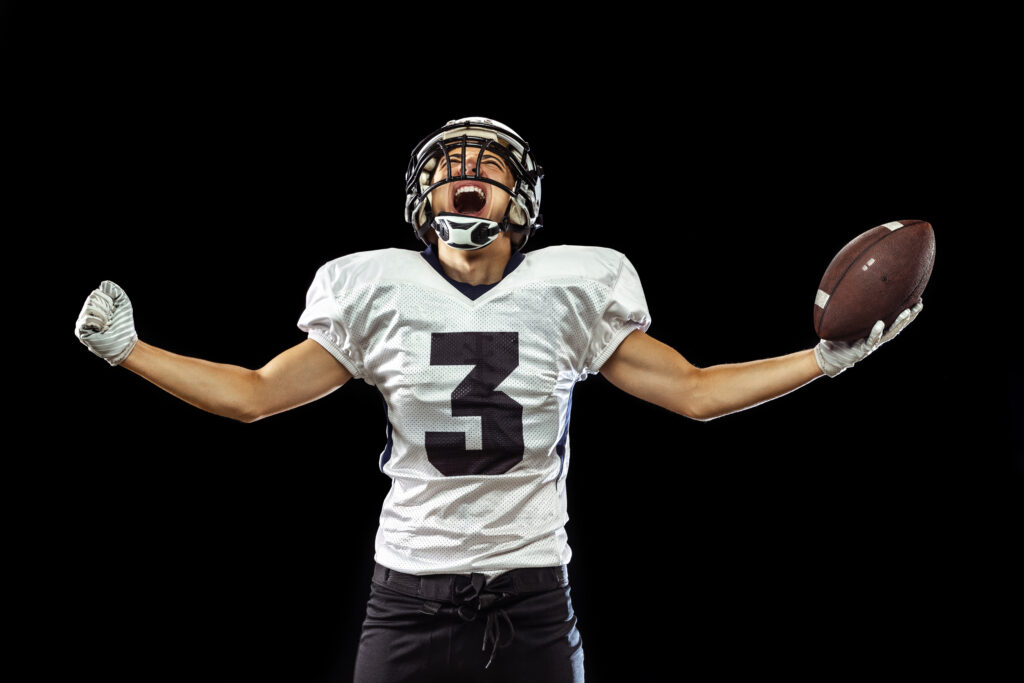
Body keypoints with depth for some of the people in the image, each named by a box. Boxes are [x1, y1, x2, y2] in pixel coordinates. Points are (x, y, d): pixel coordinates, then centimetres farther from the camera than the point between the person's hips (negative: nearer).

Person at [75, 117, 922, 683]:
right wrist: (126, 349, 1)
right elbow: (256, 394, 5)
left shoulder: (569, 293, 0)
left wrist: (826, 358, 1)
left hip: (532, 595, 1)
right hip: (411, 595, 0)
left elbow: (694, 391, 5)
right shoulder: (377, 295, 0)